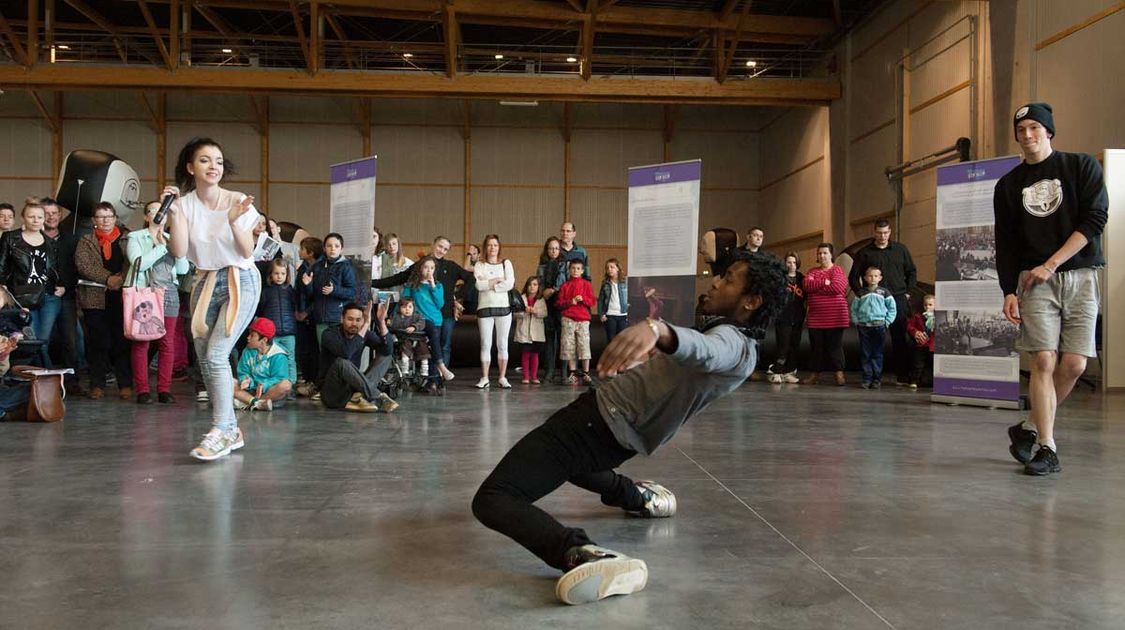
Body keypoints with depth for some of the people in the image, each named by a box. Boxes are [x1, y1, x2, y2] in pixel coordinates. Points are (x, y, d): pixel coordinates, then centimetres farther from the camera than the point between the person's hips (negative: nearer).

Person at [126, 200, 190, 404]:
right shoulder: (136, 237, 7)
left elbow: (183, 269, 8)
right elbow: (139, 264, -9)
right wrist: (162, 246, -10)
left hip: (169, 294, 3)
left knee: (167, 344, 0)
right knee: (141, 343, -5)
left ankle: (164, 389, 4)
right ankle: (142, 390, -1)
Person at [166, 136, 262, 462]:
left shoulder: (238, 202, -6)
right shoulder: (185, 204, 1)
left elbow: (247, 251, -10)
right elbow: (179, 251, -8)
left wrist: (234, 222, -24)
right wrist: (173, 214, -17)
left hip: (240, 281, -4)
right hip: (205, 283, 5)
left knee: (216, 355, -18)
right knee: (205, 360, 5)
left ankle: (219, 432, -14)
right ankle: (231, 430, 17)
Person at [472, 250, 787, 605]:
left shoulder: (733, 346, -19)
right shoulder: (732, 338, 11)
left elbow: (703, 352, -45)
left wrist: (658, 330, -64)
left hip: (599, 421, -11)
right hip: (617, 437, 11)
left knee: (492, 499, -24)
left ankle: (582, 554, -41)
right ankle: (638, 498, 40)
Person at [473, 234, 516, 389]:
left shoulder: (506, 263, 8)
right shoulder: (479, 265, 8)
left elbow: (510, 284, -8)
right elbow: (478, 284, -9)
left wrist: (487, 284, -8)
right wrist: (497, 280, -9)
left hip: (503, 307, 0)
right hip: (484, 308, 0)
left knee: (502, 344, 2)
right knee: (485, 344, 1)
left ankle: (503, 378, 8)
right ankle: (484, 378, 7)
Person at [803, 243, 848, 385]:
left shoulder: (838, 270, -1)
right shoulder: (812, 271, 14)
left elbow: (837, 287, -17)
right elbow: (807, 284, -4)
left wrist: (815, 286, -7)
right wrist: (824, 282, -14)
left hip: (835, 316, -4)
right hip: (815, 317, 4)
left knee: (835, 346, -2)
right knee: (817, 346, 8)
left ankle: (839, 374, 3)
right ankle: (816, 374, 15)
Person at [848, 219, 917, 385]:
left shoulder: (900, 249, 11)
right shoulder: (864, 253, 5)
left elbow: (912, 272, 19)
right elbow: (853, 277, 7)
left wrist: (908, 292, 8)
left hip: (898, 300, 1)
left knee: (901, 339, -1)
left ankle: (902, 374, 3)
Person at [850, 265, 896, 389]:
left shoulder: (884, 293, 3)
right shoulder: (861, 293, 7)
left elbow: (892, 308, 6)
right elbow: (854, 308, 12)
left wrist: (887, 322, -2)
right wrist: (856, 322, 1)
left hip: (879, 326, -1)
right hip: (863, 326, 1)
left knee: (877, 354, 3)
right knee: (865, 354, 2)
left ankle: (877, 379, 9)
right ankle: (867, 378, 7)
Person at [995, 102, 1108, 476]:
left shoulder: (1082, 166, 6)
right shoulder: (1008, 185, 12)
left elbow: (1093, 221, -5)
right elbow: (1005, 245, 11)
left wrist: (1050, 265, -13)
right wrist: (1009, 292, 1)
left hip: (1079, 277, 0)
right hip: (1034, 281, 1)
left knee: (1074, 365, -5)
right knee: (1044, 362, -10)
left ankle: (1031, 428, 13)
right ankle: (1046, 448, -7)